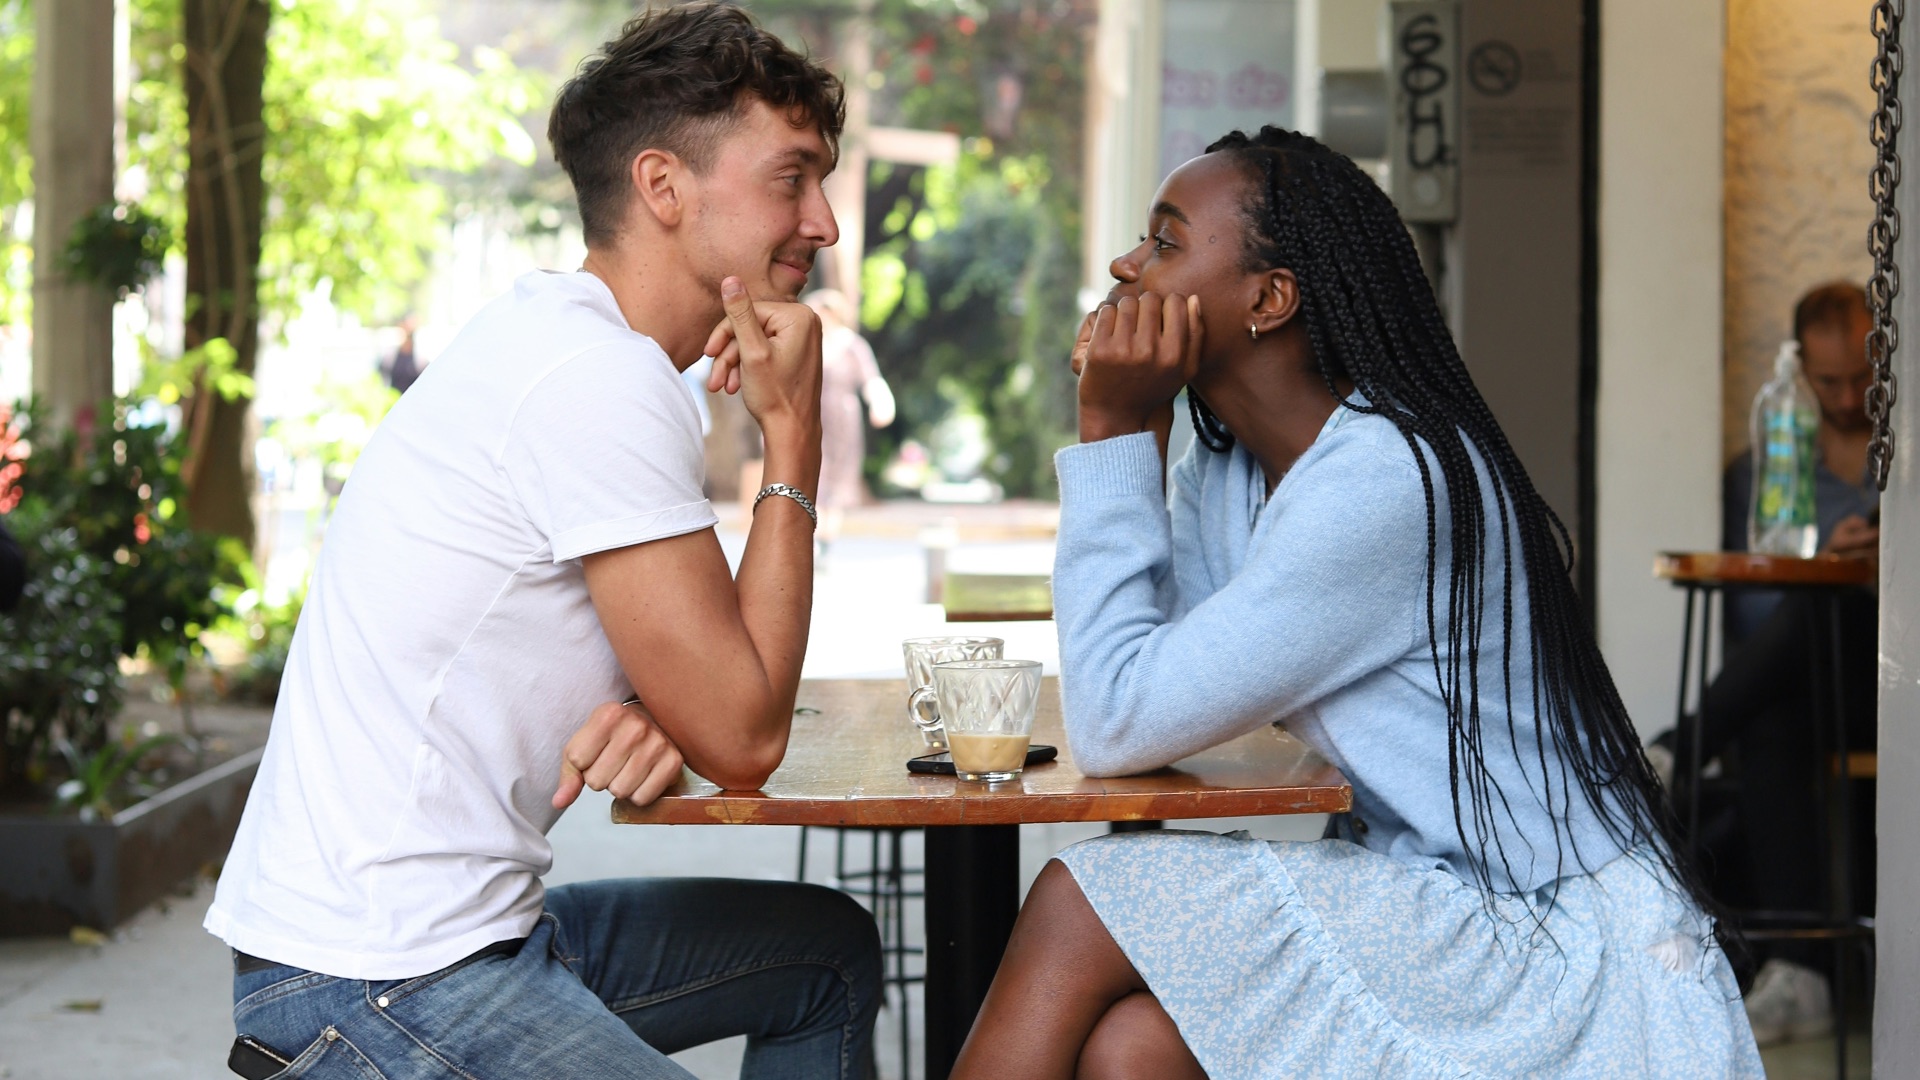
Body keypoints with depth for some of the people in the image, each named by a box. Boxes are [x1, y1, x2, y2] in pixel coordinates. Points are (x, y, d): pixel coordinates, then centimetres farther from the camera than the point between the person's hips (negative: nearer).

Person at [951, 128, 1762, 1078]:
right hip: (1440, 907, 8)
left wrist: (1114, 432, -14)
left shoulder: (1385, 479, -21)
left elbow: (1116, 731, -20)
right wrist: (1126, 429, -1)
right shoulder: (1227, 467, 9)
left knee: (1082, 905, -17)